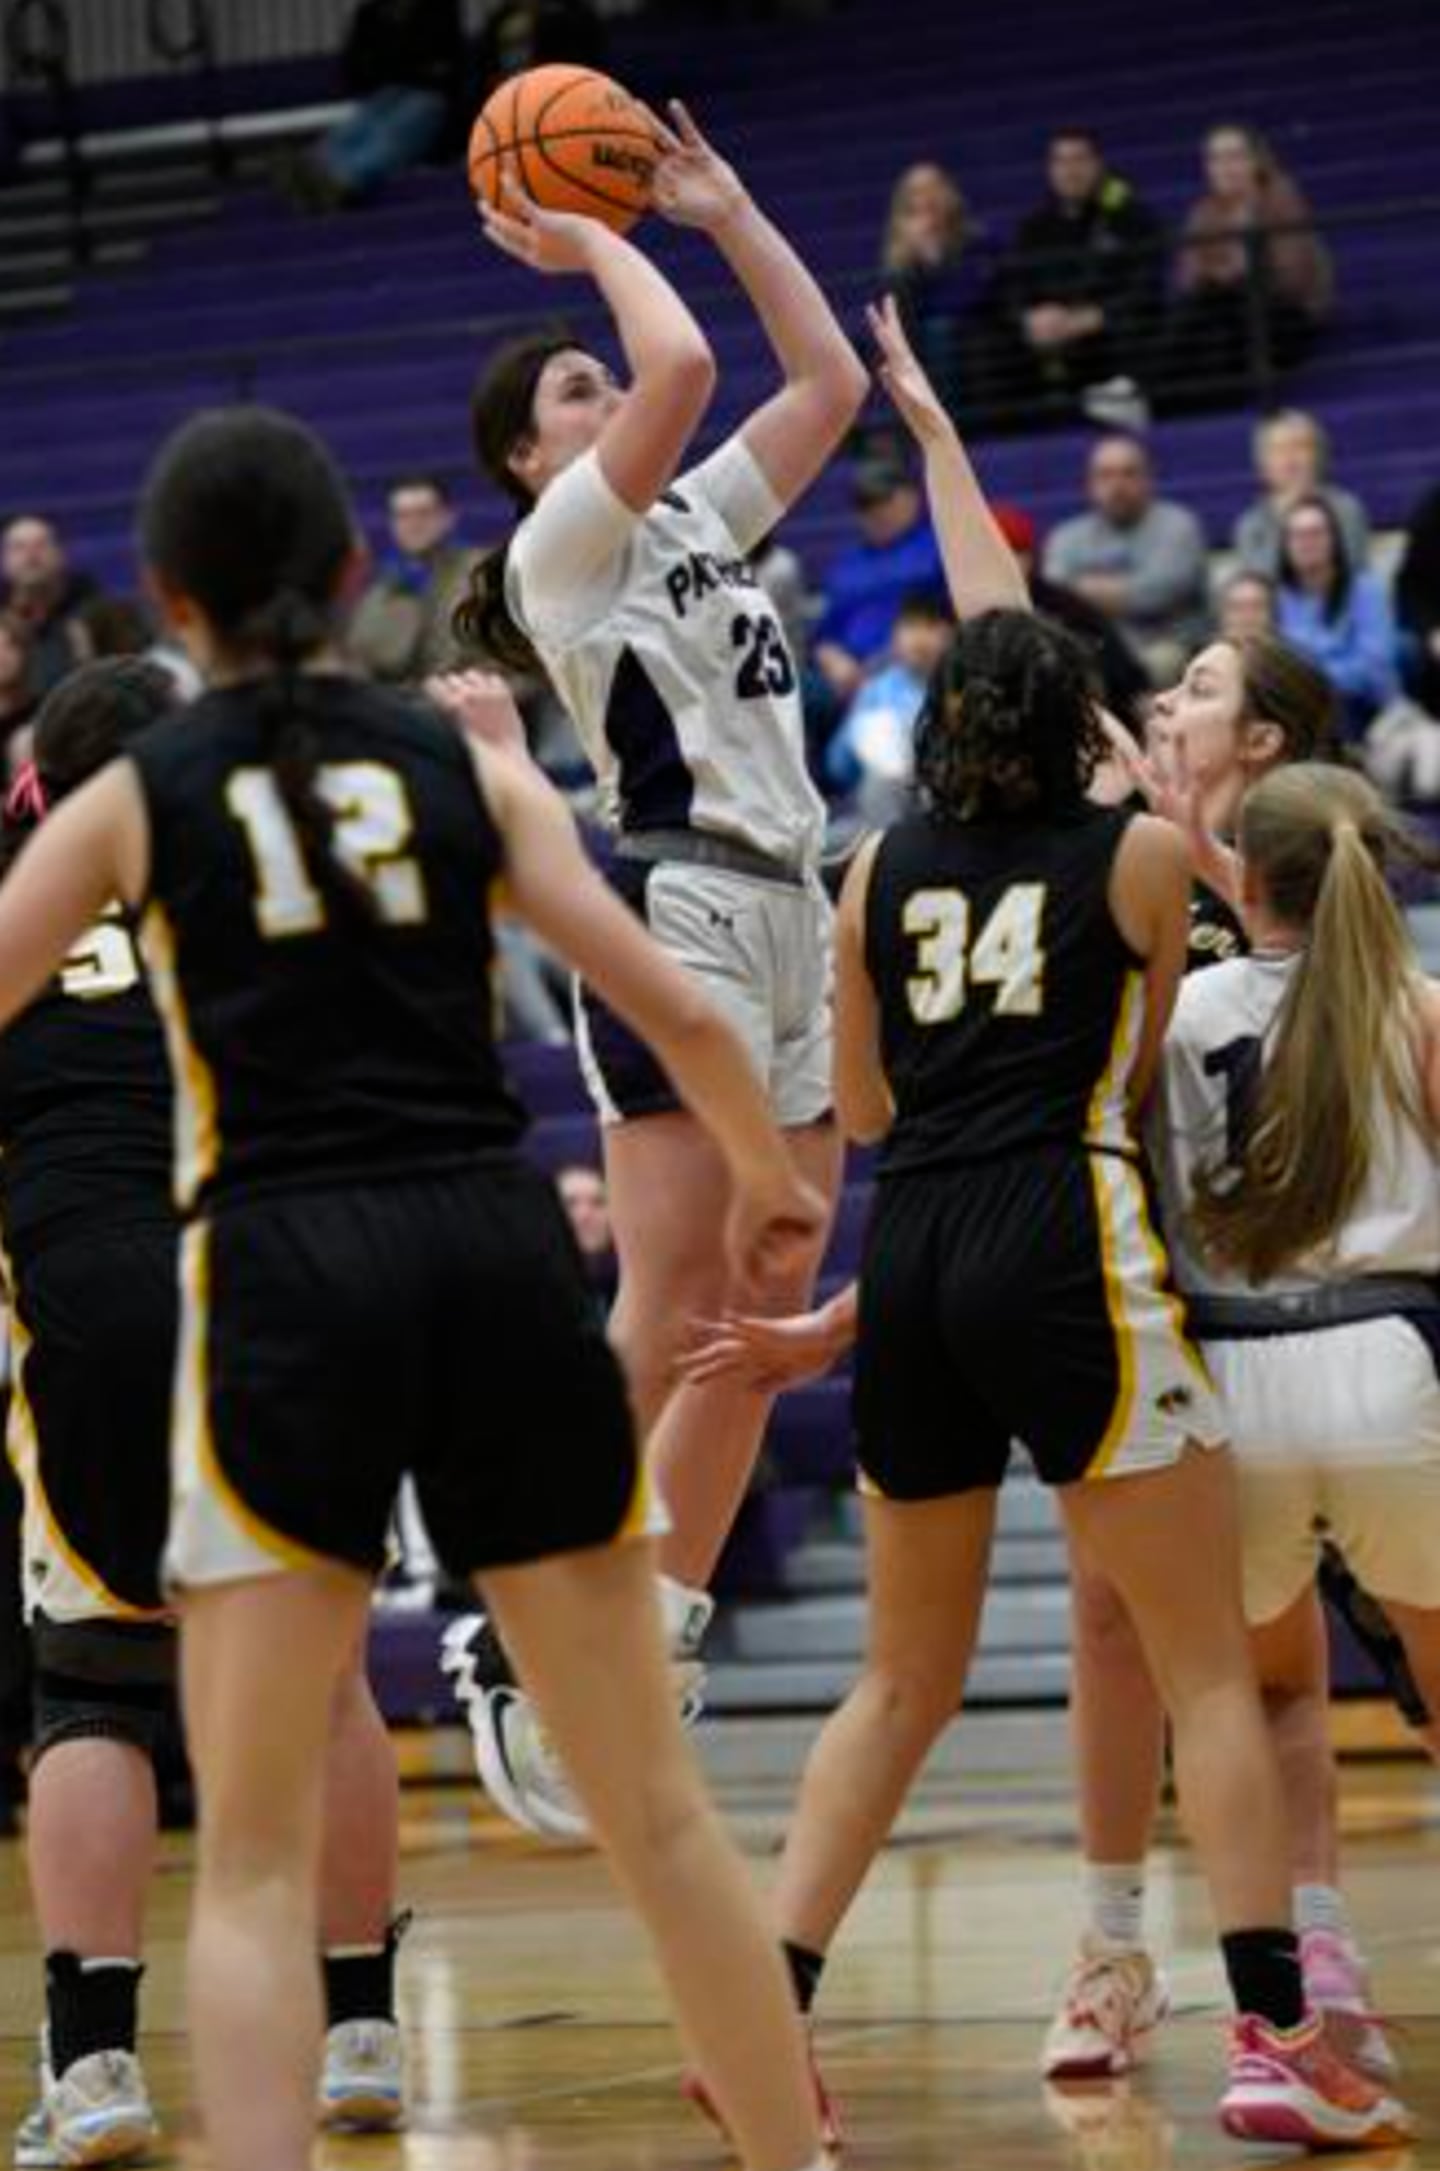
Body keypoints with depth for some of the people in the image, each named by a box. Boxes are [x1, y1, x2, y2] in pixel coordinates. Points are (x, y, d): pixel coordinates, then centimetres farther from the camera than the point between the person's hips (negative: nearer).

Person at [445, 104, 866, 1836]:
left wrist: (721, 205, 19)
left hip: (787, 917, 8)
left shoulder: (699, 521, 20)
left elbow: (828, 380, 20)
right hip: (676, 910, -8)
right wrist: (590, 238, -1)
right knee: (669, 1309, -15)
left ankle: (649, 1651, 6)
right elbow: (683, 366, -17)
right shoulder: (565, 537, -2)